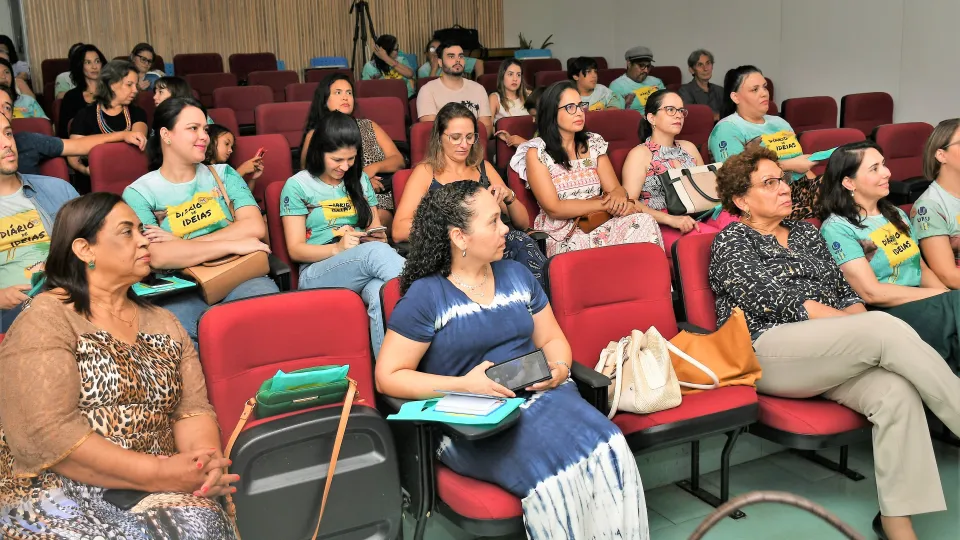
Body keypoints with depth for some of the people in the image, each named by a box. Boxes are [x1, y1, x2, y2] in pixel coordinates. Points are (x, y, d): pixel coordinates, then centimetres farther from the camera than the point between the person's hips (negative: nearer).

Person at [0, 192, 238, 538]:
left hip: (155, 491, 4)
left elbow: (193, 408, 7)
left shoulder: (164, 323, 14)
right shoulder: (45, 320, -5)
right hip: (59, 493, -4)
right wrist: (161, 474, -20)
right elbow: (45, 432, -16)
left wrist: (206, 464, -16)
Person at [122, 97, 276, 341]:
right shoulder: (139, 193, 5)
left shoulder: (223, 174, 16)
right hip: (180, 291, -2)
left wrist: (183, 244, -8)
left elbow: (255, 227, -2)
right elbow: (156, 257, -12)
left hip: (238, 276, 2)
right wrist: (234, 244, -12)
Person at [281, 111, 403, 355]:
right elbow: (295, 249, 0)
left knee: (382, 293, -38)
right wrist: (337, 248, -19)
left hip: (365, 263, 3)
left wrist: (378, 237, -6)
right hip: (317, 271, -3)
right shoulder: (297, 186, 3)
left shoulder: (360, 180, 17)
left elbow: (376, 230, 21)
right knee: (376, 252, -37)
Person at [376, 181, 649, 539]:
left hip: (538, 395, 5)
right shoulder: (425, 295, -5)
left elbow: (552, 338, 19)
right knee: (554, 467, -32)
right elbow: (388, 377, -5)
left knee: (606, 448, -26)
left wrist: (559, 369, -6)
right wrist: (464, 385, -16)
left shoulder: (517, 274, 12)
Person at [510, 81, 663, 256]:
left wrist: (619, 197, -20)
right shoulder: (536, 153, -3)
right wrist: (605, 203, -15)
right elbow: (554, 208, -11)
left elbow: (615, 188, 5)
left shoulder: (593, 144, 12)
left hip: (599, 227, 5)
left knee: (643, 221, -26)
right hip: (562, 238, -5)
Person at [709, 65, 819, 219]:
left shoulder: (779, 122, 25)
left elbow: (800, 165, 24)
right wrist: (789, 165, -11)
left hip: (800, 189, 8)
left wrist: (818, 187, 3)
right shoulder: (727, 129, -1)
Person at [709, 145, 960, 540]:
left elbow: (847, 293, 19)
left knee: (896, 390, -26)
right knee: (886, 327, -27)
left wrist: (856, 321, -6)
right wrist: (866, 329, -10)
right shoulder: (731, 242, 3)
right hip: (766, 353, -6)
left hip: (828, 356, 6)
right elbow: (777, 302, -9)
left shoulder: (807, 233, 23)